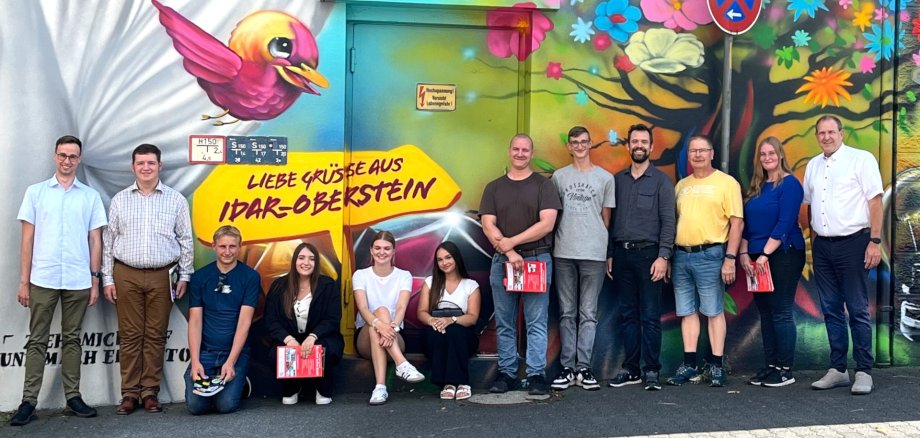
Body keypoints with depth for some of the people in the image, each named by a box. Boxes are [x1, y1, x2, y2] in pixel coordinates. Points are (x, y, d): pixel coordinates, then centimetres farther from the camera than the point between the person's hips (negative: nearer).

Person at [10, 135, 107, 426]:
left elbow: (95, 241, 8)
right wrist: (23, 281, 0)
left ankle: (73, 397, 14)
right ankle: (29, 401, 7)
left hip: (78, 281, 1)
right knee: (37, 340, 3)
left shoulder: (91, 196, 7)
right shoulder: (35, 192, 6)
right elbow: (27, 239, 4)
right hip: (43, 279, 0)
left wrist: (95, 281, 3)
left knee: (72, 340, 8)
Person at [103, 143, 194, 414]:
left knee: (155, 335, 2)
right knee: (129, 335, 2)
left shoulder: (175, 200, 5)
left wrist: (184, 276, 2)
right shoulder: (120, 200, 8)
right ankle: (129, 392, 8)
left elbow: (185, 240, 6)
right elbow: (108, 241, 9)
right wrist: (107, 278, 3)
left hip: (162, 275, -1)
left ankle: (150, 392, 9)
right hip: (126, 275, 1)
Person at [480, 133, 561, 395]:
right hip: (502, 261, 3)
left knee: (536, 322, -3)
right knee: (504, 323, 6)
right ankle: (506, 373, 13)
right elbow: (488, 225, 2)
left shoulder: (543, 185, 4)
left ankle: (536, 374, 1)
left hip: (537, 260, -2)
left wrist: (511, 241, -12)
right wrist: (509, 253, -11)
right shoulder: (494, 188, 12)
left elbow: (547, 224, -7)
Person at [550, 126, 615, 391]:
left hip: (594, 254, -1)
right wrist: (554, 245, 6)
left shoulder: (605, 178, 8)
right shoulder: (559, 177, 11)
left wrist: (606, 250, 5)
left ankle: (583, 368, 3)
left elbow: (606, 218, 10)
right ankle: (568, 367, 7)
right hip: (563, 253, 2)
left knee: (588, 313, 0)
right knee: (567, 313, 4)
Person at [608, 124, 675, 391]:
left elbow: (668, 222, -4)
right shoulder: (617, 179, 12)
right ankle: (630, 369, 14)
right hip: (621, 254, 4)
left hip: (648, 254, -4)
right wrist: (609, 255, 8)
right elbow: (611, 219, 13)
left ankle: (652, 371, 4)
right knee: (627, 314, 8)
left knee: (650, 316, -2)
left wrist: (663, 257, -12)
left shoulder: (661, 181, 1)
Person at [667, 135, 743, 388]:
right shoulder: (681, 185, 15)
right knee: (687, 312, 8)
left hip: (710, 255, -5)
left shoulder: (726, 183, -1)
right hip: (681, 255, 5)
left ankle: (716, 365, 8)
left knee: (713, 311, 1)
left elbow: (737, 222, -6)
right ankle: (689, 365, 14)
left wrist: (730, 258, -13)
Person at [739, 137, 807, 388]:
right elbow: (747, 223, 15)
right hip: (758, 259, 7)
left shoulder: (789, 184, -7)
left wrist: (764, 254, -18)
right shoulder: (756, 187, 14)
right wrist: (744, 253, 3)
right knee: (765, 313, 9)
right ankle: (770, 366, 16)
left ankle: (785, 370, 2)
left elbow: (785, 223, -15)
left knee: (781, 313, -5)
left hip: (783, 255, -7)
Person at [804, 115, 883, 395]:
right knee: (831, 310, 9)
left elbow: (875, 201, -7)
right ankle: (837, 369, 17)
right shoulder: (813, 165, 13)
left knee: (858, 310, -2)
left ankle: (864, 372, 5)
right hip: (822, 245, 6)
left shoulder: (861, 159, -4)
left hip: (852, 242, -6)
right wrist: (813, 243, 11)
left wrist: (875, 241, -13)